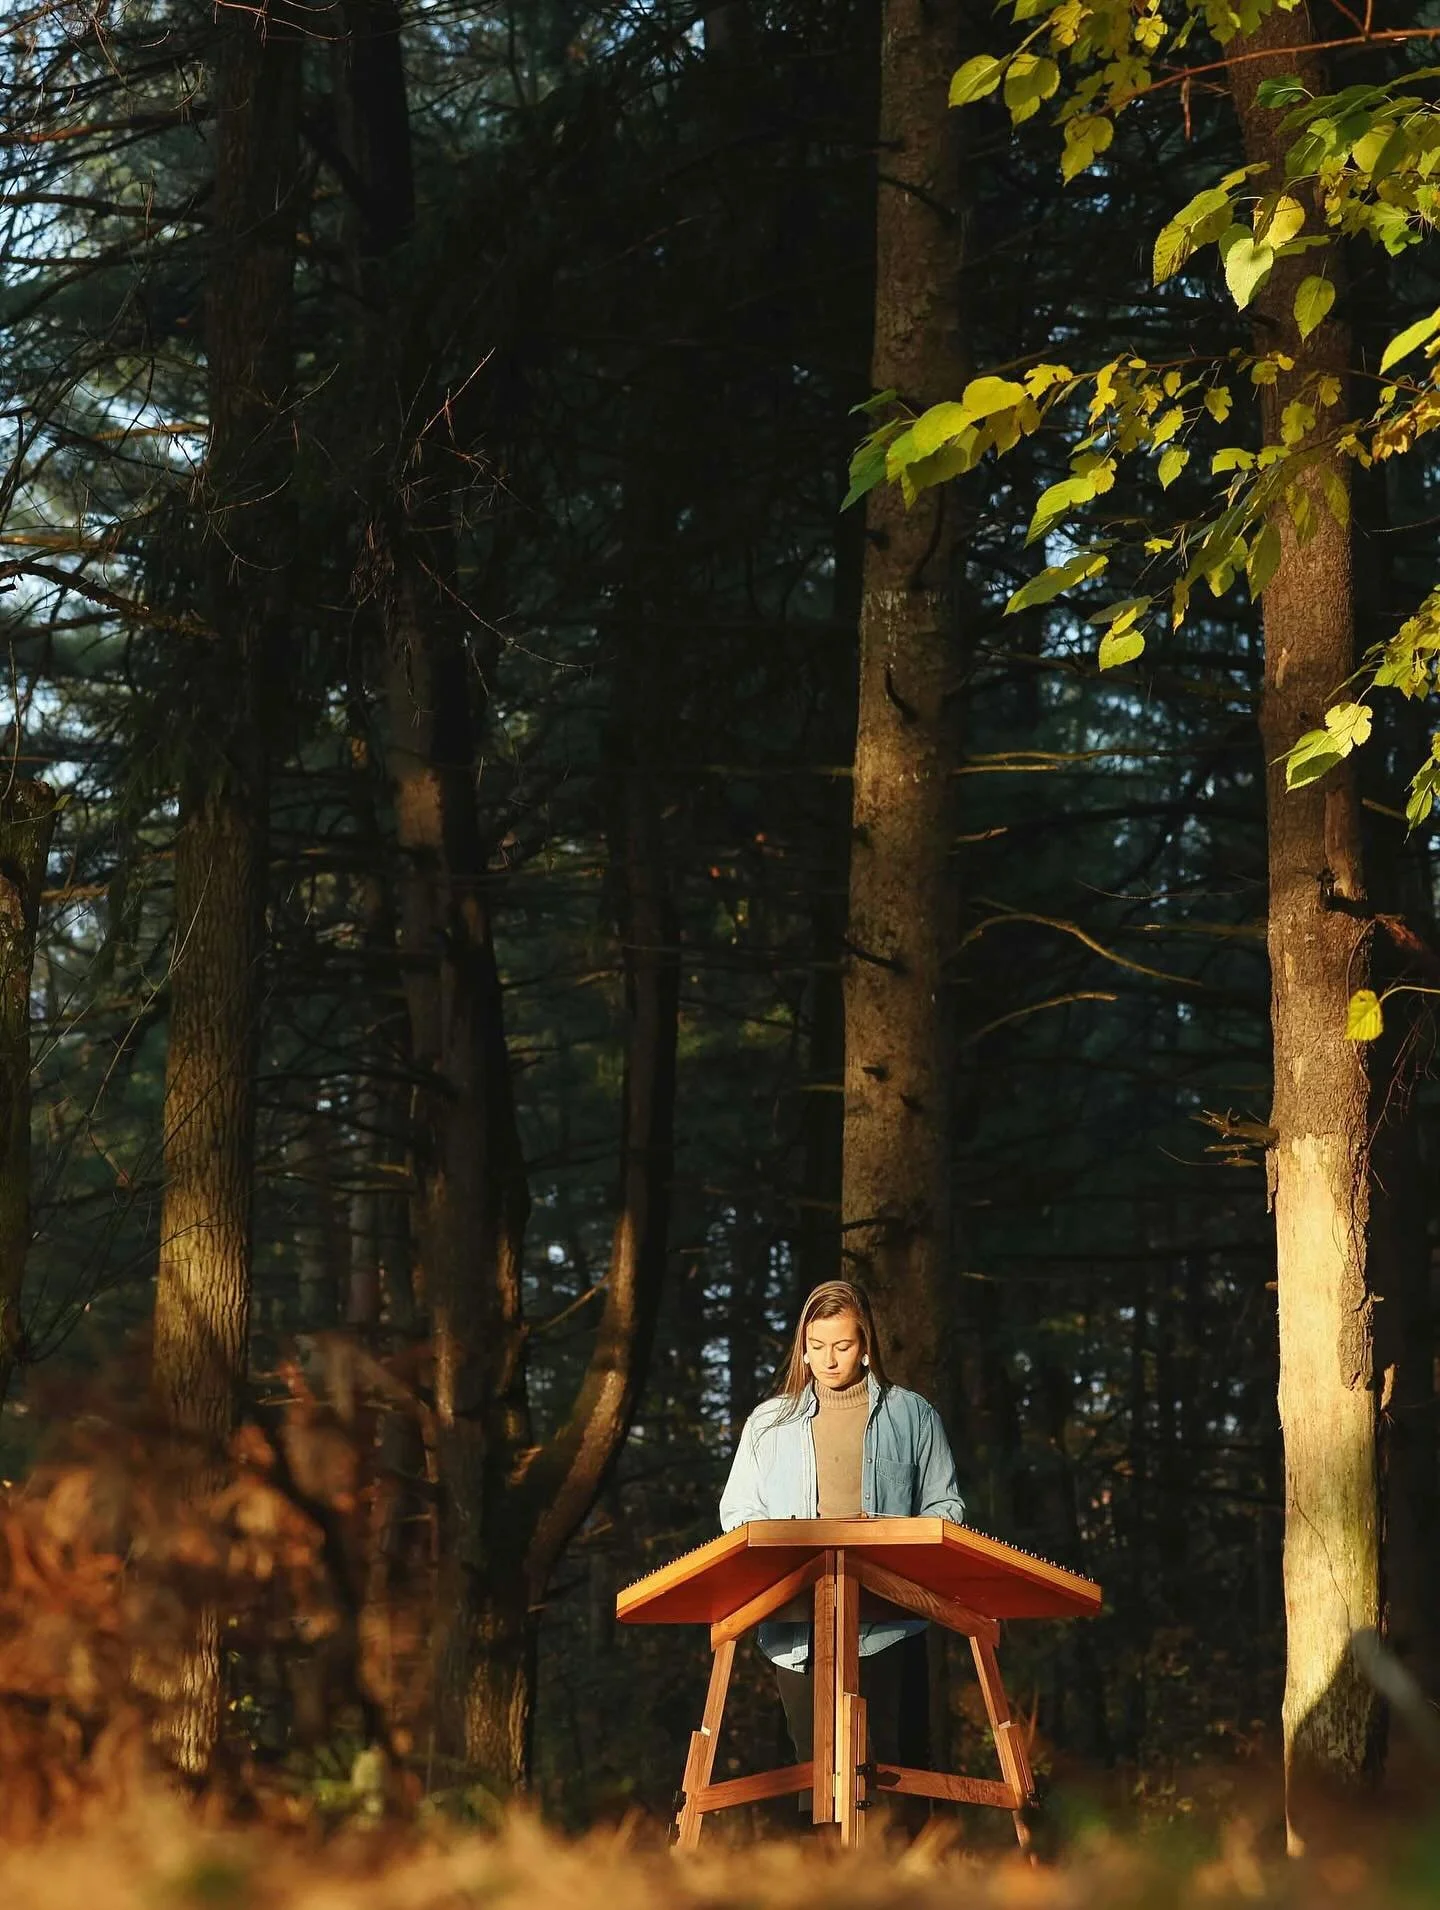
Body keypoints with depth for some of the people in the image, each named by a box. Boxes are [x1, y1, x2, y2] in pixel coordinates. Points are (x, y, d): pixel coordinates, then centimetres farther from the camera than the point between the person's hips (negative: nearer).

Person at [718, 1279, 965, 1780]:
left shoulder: (912, 1415, 9)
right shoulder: (769, 1420, 12)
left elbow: (944, 1507, 11)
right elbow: (737, 1511, 13)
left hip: (883, 1624, -1)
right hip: (796, 1624, 2)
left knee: (881, 1763, -5)